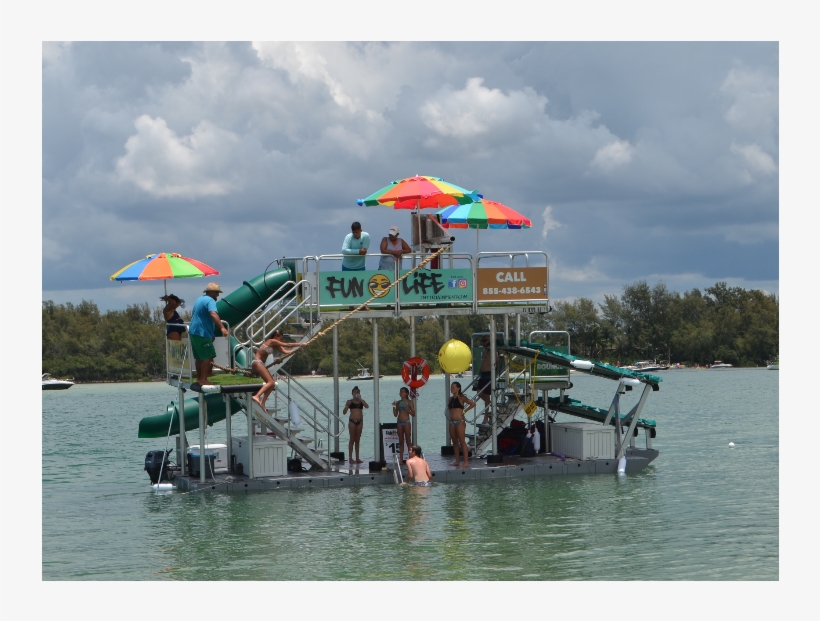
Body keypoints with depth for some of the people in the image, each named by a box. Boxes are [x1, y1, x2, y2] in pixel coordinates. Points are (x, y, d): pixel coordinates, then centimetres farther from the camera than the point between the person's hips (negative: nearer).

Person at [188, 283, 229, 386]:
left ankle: (199, 378, 20)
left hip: (193, 331, 10)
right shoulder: (210, 301, -13)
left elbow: (193, 314, 32)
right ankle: (203, 380, -15)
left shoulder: (199, 299, 18)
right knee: (208, 356, -11)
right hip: (202, 333, -10)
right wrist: (222, 327, -45)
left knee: (199, 356, 16)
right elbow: (213, 314, -33)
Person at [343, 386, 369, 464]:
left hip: (359, 422, 3)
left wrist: (360, 399, -12)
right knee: (352, 440, -2)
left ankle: (357, 458, 11)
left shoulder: (361, 401, 9)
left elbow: (367, 406, -11)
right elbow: (344, 412, -2)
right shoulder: (350, 401, 2)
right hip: (352, 421, -3)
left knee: (357, 440, 8)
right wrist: (347, 405, -18)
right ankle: (351, 458, 0)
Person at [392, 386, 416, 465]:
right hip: (399, 423, 4)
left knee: (408, 440, -4)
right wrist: (394, 407, -4)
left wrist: (407, 409, -19)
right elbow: (395, 414, 10)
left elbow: (413, 414, -4)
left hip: (406, 422, -4)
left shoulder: (409, 402, -1)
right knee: (401, 441, 5)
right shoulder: (398, 402, 10)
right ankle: (401, 459, 6)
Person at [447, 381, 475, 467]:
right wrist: (450, 413, 12)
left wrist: (465, 410, -9)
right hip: (452, 422, 7)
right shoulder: (451, 399, 14)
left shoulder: (461, 398, -5)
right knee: (454, 442, 10)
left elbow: (473, 403, -11)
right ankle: (457, 461, 16)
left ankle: (465, 462, -7)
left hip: (460, 421, -7)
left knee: (462, 442, -7)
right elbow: (449, 407, 31)